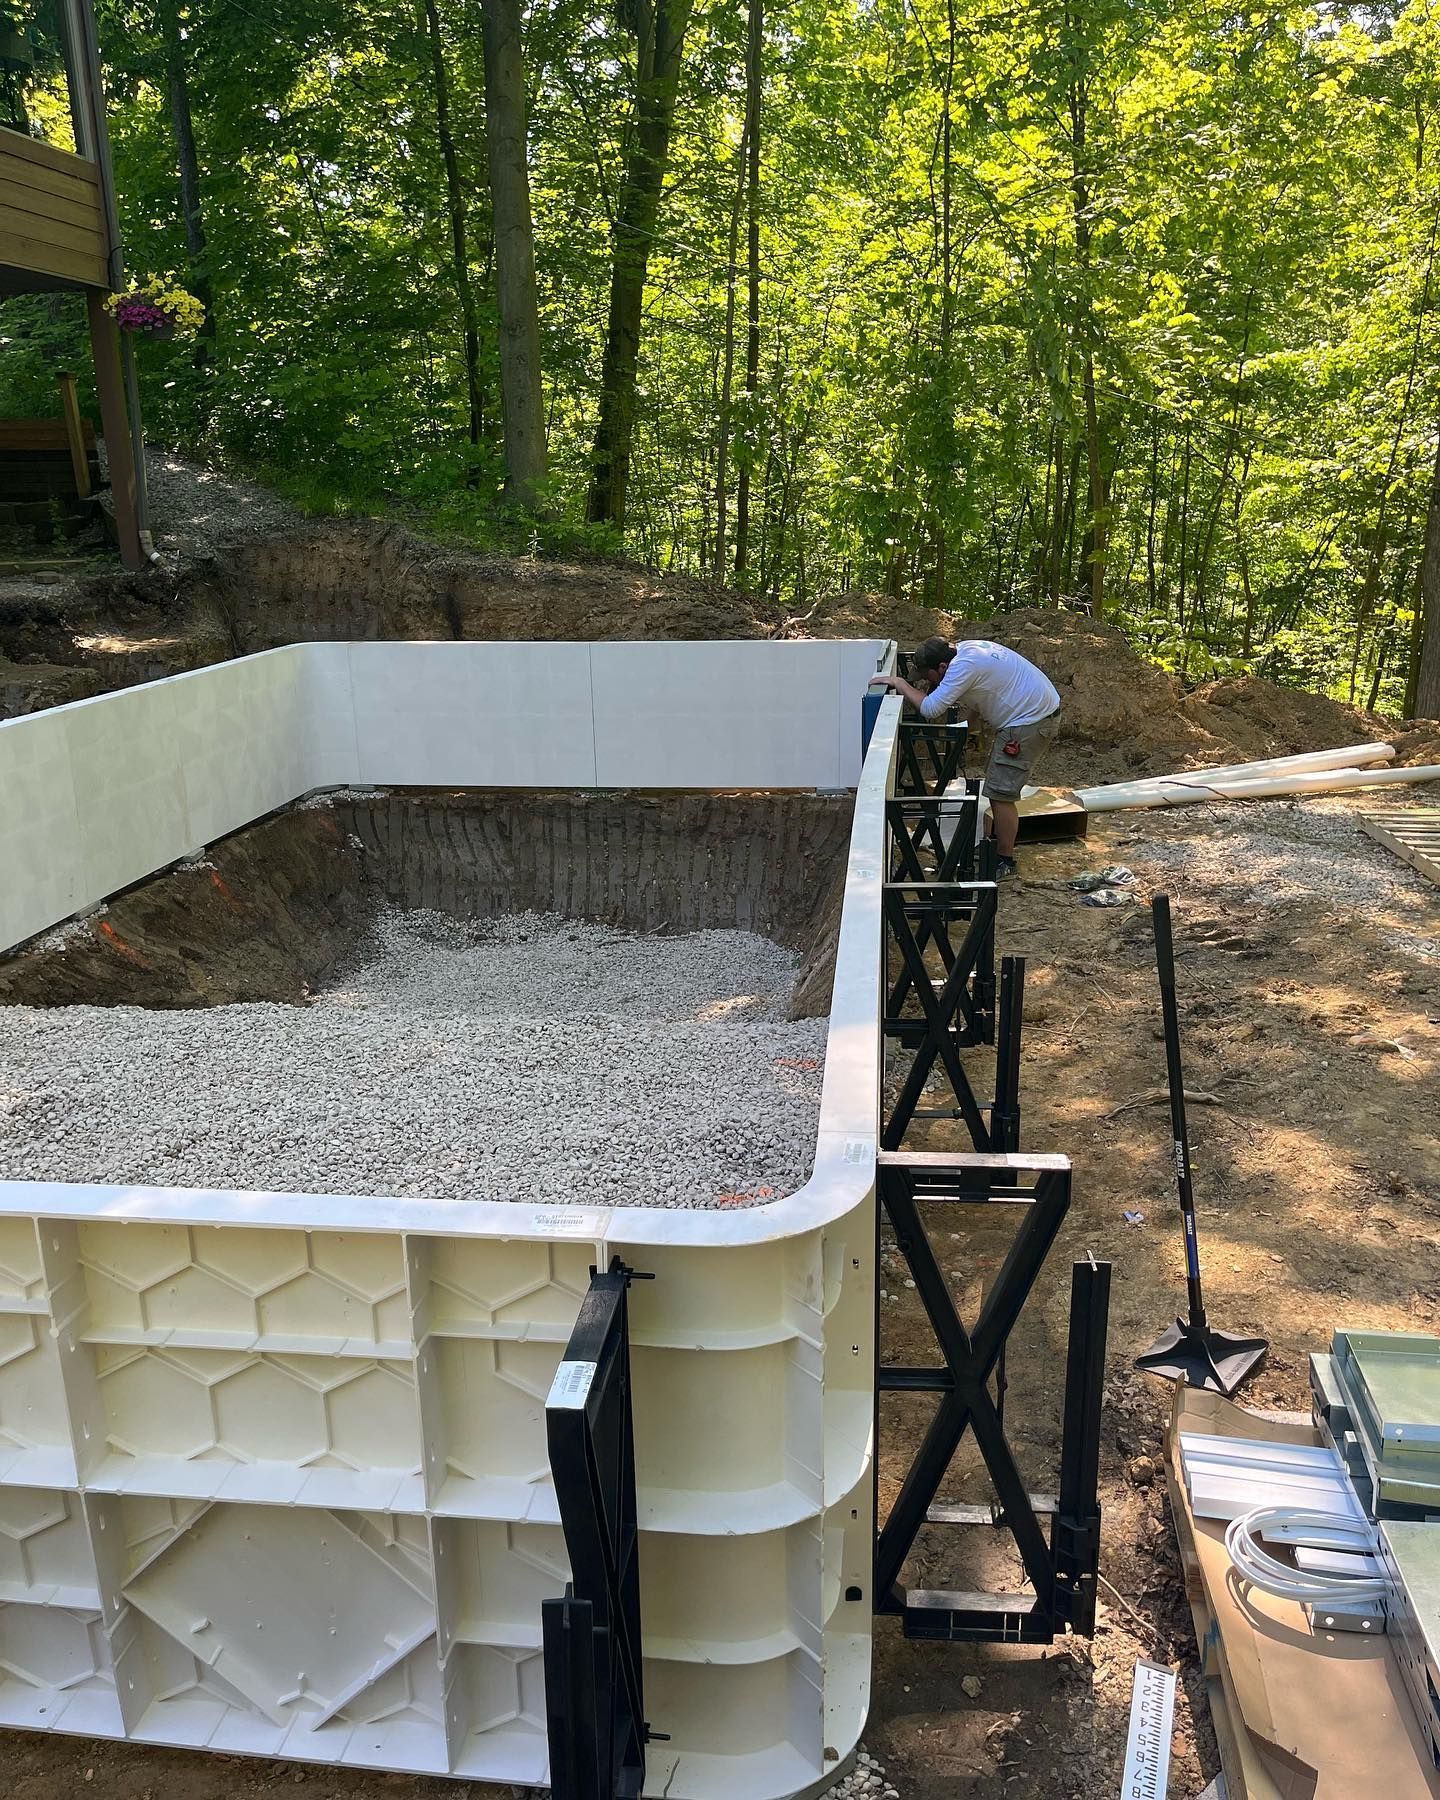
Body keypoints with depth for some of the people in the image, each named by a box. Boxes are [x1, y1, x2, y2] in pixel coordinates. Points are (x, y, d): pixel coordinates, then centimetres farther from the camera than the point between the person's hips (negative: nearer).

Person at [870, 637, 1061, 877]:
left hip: (1031, 720, -11)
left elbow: (930, 709, -25)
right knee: (998, 787, 21)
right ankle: (998, 844, 36)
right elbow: (973, 712, 14)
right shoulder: (965, 649, 7)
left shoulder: (963, 665, -24)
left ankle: (1005, 862, 4)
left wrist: (899, 683, -16)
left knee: (1000, 793, -6)